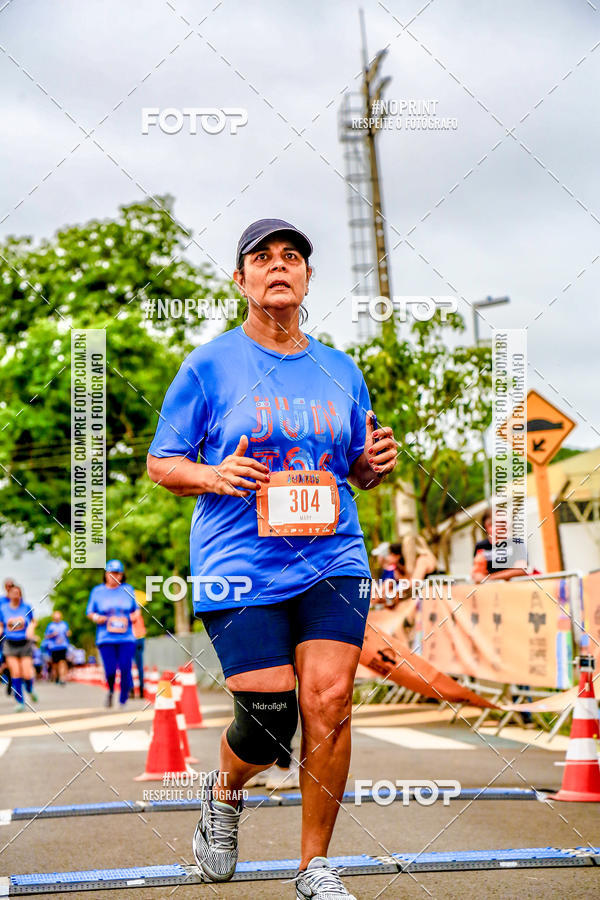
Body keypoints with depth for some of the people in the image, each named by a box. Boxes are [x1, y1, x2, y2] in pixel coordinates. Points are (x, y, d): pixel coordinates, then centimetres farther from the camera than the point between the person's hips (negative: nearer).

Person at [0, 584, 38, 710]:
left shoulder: (26, 607, 0)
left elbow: (33, 622, 13)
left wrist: (31, 629, -6)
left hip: (25, 644, 0)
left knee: (27, 674, -8)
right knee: (15, 673, -8)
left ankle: (30, 690, 26)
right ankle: (20, 702, 2)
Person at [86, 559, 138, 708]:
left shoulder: (128, 589, 11)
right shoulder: (97, 591, 9)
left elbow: (136, 610, 19)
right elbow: (90, 613, 13)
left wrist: (131, 618, -3)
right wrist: (97, 618, -9)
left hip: (126, 638, 1)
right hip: (106, 638, -1)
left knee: (125, 670, -8)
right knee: (110, 670, -9)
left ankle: (123, 701, 8)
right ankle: (111, 691, 23)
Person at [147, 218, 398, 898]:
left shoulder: (341, 371, 12)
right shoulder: (208, 365, 1)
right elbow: (160, 462, 3)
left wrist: (375, 463, -3)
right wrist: (214, 475, -17)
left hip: (332, 561, 3)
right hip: (240, 567, -3)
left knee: (329, 699, -10)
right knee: (268, 724, -6)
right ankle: (224, 792, 32)